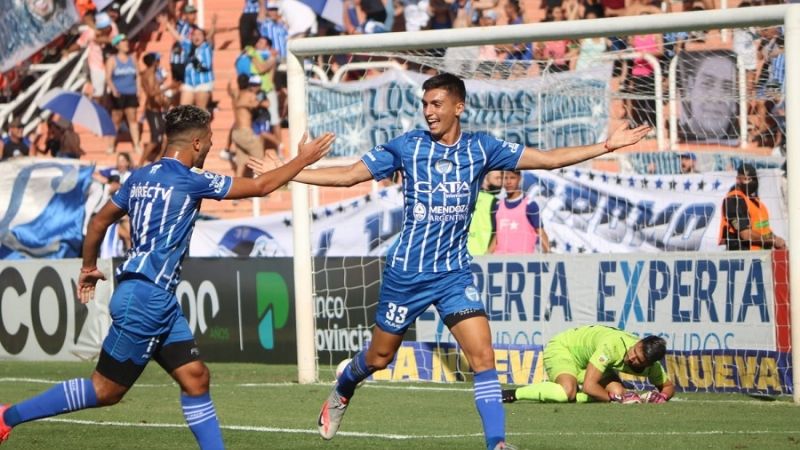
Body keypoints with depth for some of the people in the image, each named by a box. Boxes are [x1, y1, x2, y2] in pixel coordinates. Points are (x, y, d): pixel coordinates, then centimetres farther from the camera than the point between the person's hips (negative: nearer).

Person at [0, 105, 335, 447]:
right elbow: (261, 186, -6)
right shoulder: (190, 180, -12)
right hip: (145, 299, -10)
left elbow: (100, 221, 19)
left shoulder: (140, 177, 11)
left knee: (195, 378, 5)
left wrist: (89, 266, 33)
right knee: (106, 391, -3)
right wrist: (302, 160, 7)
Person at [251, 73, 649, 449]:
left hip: (454, 273, 1)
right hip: (406, 272, -1)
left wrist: (607, 145, -4)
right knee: (379, 357, 13)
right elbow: (347, 176, -2)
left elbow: (548, 159, 1)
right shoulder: (407, 145, -6)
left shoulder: (480, 148, -2)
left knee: (483, 356, -14)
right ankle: (340, 394, 45)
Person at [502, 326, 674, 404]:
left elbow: (669, 386, 0)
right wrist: (617, 399, -35)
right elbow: (589, 386, -40)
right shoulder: (613, 345, -39)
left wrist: (661, 396, -23)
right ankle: (511, 394, -22)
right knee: (568, 391, -37)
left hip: (587, 360, 8)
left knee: (618, 392, -14)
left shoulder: (651, 365, -18)